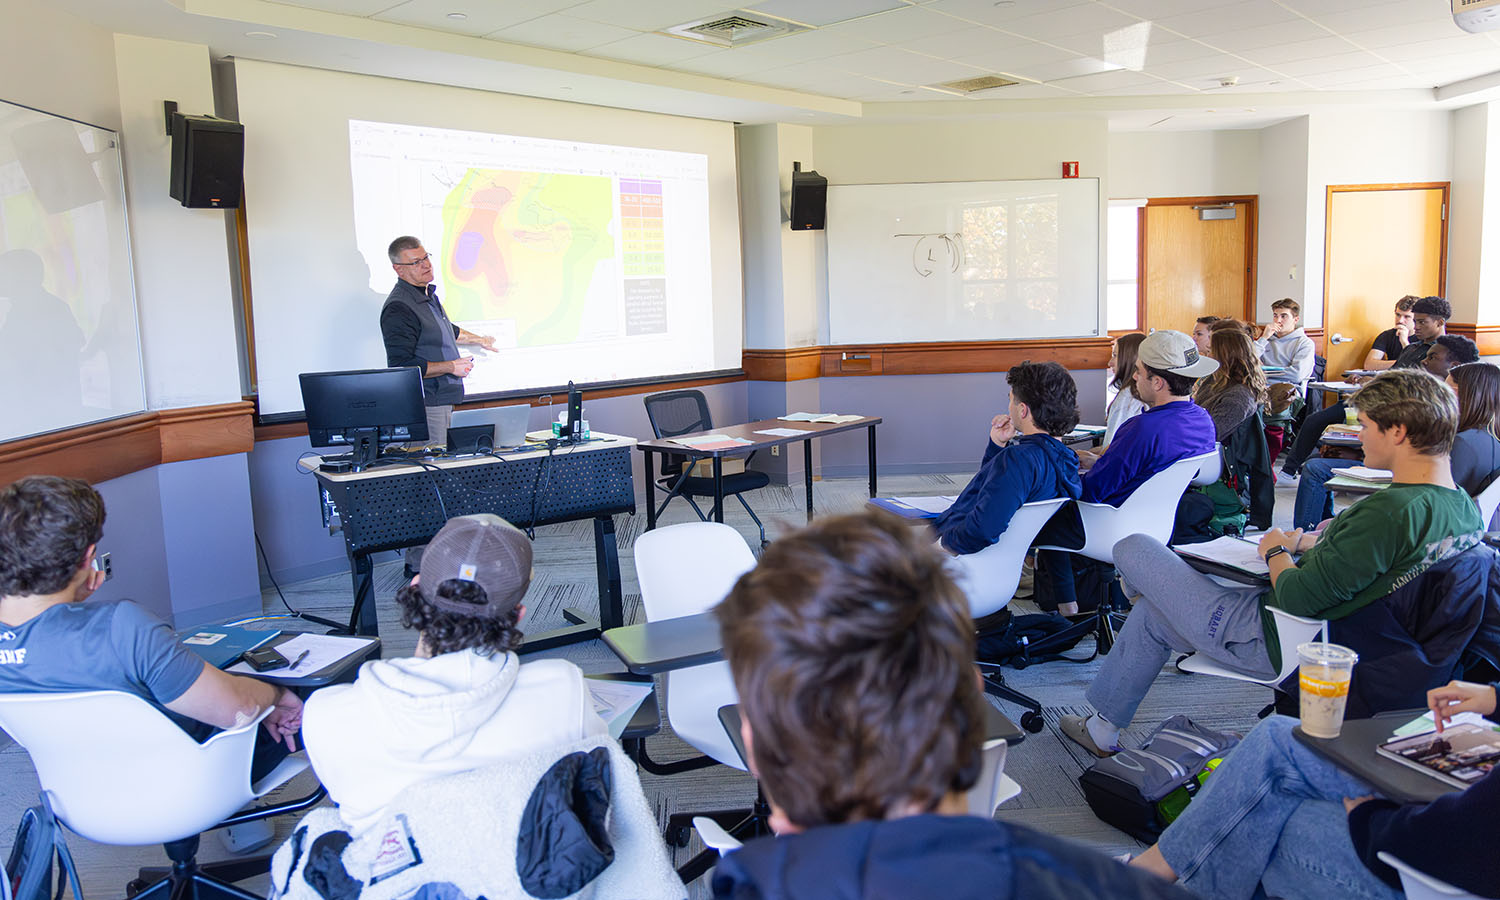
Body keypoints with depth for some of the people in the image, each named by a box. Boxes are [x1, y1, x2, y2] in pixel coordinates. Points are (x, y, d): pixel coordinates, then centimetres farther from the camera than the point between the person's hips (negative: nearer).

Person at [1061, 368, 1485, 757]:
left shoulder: (1389, 512, -32)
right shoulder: (1464, 509, -2)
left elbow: (1296, 598, -28)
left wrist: (1275, 552, -8)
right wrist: (1306, 543, 6)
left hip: (1272, 643, -10)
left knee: (1132, 547, 3)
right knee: (1151, 615, 24)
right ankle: (1103, 729, 38)